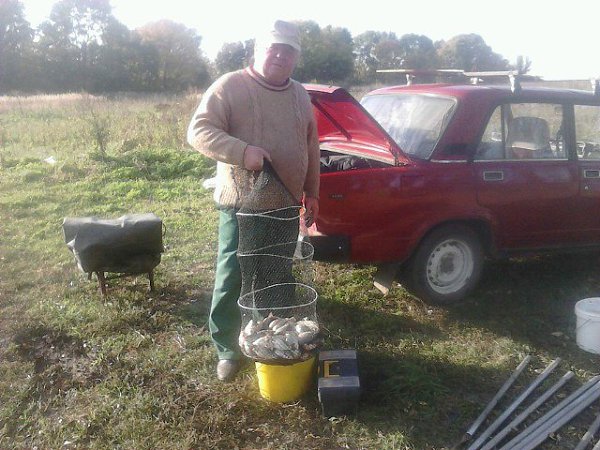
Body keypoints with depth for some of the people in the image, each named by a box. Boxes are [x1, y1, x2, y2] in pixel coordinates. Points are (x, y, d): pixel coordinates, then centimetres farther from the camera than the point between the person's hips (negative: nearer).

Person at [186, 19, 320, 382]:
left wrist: (312, 193, 13)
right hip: (241, 204, -5)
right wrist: (243, 151, -28)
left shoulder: (300, 96, 11)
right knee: (232, 280, 0)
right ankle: (227, 349, 17)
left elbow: (311, 148, 16)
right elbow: (198, 131, -15)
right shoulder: (230, 86, -8)